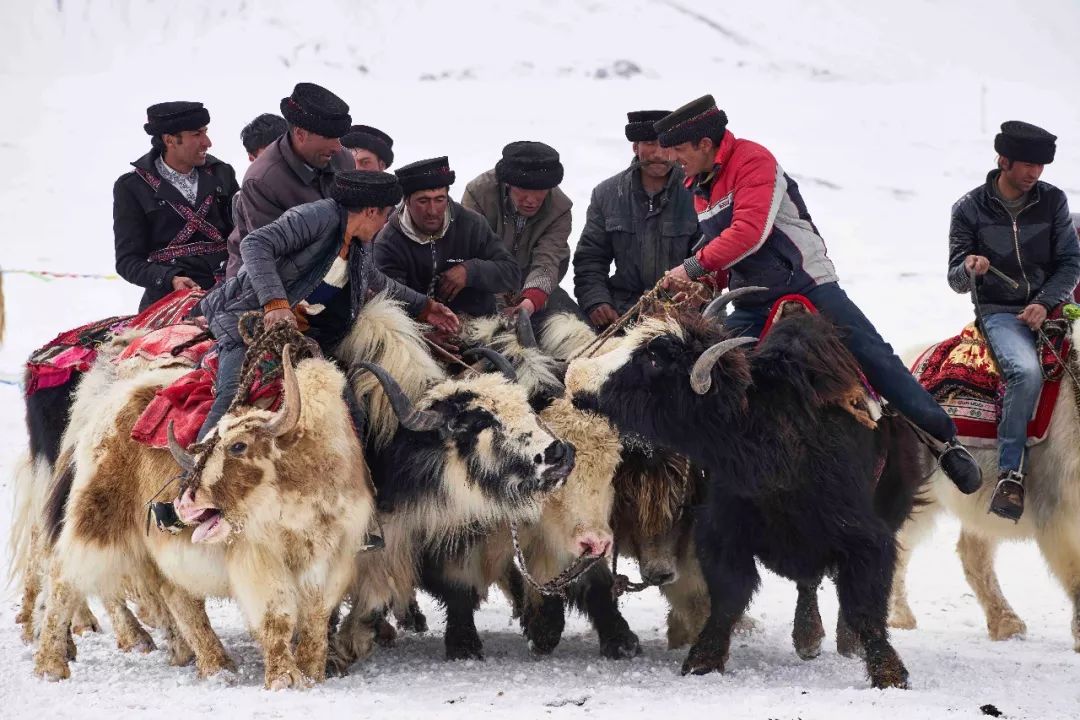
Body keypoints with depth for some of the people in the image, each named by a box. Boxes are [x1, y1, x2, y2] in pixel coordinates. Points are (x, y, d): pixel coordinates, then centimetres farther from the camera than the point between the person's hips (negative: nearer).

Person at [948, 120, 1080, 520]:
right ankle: (1010, 473, -27)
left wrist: (1045, 303, -14)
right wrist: (969, 269, -23)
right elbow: (956, 281, 2)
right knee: (1026, 372, -33)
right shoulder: (970, 208, 0)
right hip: (1000, 312, -3)